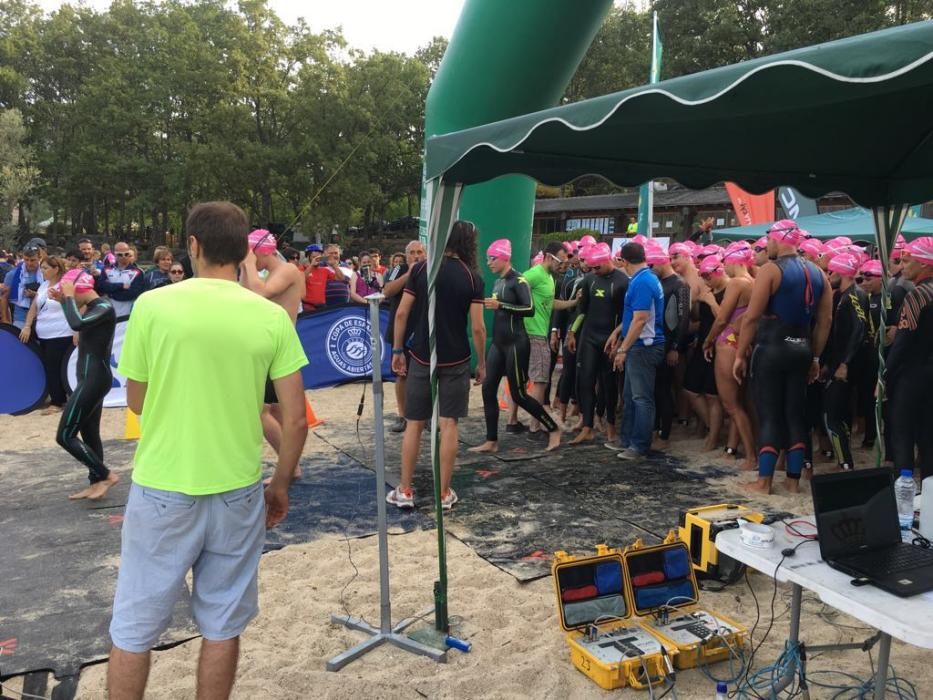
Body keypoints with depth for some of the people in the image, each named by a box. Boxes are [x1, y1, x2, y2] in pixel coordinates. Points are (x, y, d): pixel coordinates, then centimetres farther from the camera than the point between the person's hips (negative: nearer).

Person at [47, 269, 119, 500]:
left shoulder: (104, 307, -17)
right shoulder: (93, 307, 12)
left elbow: (76, 324, -35)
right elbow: (79, 324, 31)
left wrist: (68, 297, -21)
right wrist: (62, 300, 18)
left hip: (95, 378, -10)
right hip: (92, 377, 10)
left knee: (65, 436, -7)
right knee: (89, 434, 15)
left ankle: (106, 475, 0)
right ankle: (96, 483, 23)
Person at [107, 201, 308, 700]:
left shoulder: (152, 305, -9)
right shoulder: (272, 317, -5)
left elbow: (136, 401, 3)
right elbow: (296, 419, -4)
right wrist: (281, 485, 10)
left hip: (162, 490, -1)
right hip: (238, 491, 2)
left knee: (134, 629, 14)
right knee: (222, 627, 15)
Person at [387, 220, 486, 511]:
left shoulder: (420, 269, -1)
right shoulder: (472, 278, -4)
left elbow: (401, 314, -3)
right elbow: (477, 327, -7)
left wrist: (397, 350, 6)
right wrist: (481, 362, 4)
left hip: (421, 357, 1)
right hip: (455, 361, -1)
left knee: (414, 423, 9)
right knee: (449, 424, 5)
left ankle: (404, 491, 14)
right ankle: (444, 494, 11)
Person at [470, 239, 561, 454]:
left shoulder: (518, 281, -11)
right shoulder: (498, 282, 13)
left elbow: (530, 309, -22)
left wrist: (500, 305, -24)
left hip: (516, 343, -8)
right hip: (498, 343, 8)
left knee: (518, 394, -5)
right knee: (488, 389, 2)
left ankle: (554, 430, 12)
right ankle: (491, 441, 10)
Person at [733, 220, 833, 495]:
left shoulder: (770, 270, -10)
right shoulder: (818, 273, 9)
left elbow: (751, 317, -14)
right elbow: (825, 321, 9)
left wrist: (740, 355, -8)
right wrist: (815, 356, 16)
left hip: (770, 349, -6)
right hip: (800, 350, 6)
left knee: (769, 415, 0)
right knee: (796, 415, 10)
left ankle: (764, 481, 5)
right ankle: (793, 480, 16)